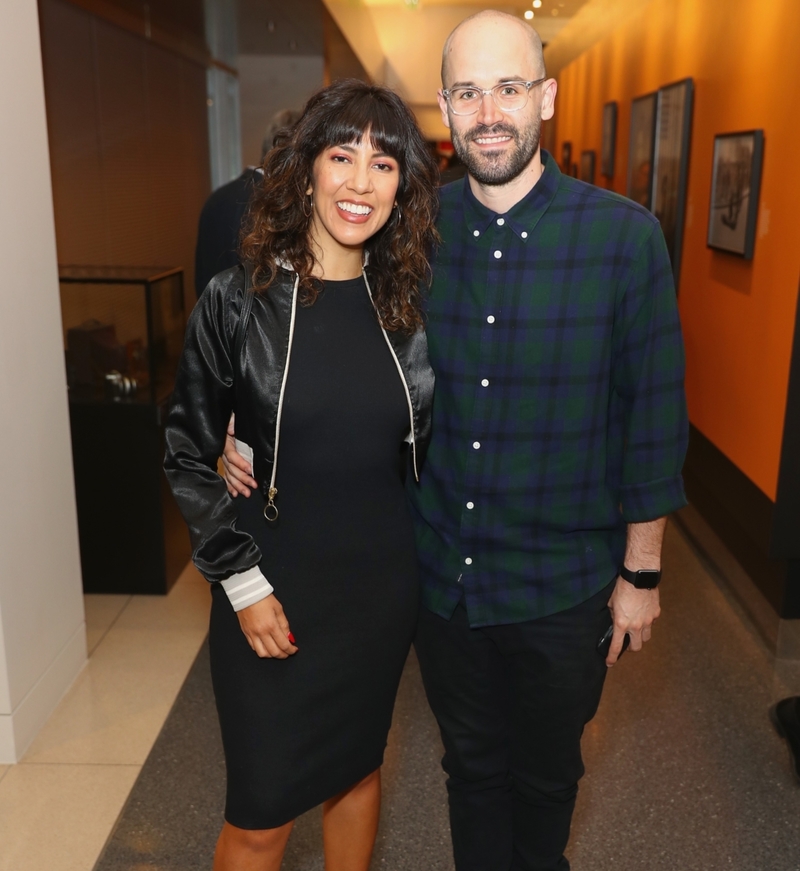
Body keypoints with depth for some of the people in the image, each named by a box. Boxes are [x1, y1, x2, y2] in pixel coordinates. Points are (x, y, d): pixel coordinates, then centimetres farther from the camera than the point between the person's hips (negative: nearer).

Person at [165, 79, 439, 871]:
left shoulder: (406, 302, -1)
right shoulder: (238, 299, -10)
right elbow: (188, 456, -5)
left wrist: (426, 552, 6)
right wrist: (242, 581, -10)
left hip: (381, 576, 3)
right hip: (275, 579, -3)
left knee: (356, 767, 22)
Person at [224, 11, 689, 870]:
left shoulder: (623, 235, -12)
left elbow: (653, 413, -7)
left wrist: (641, 571, -4)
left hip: (563, 583, -1)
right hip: (441, 572, 2)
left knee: (545, 774, 22)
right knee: (472, 765, 22)